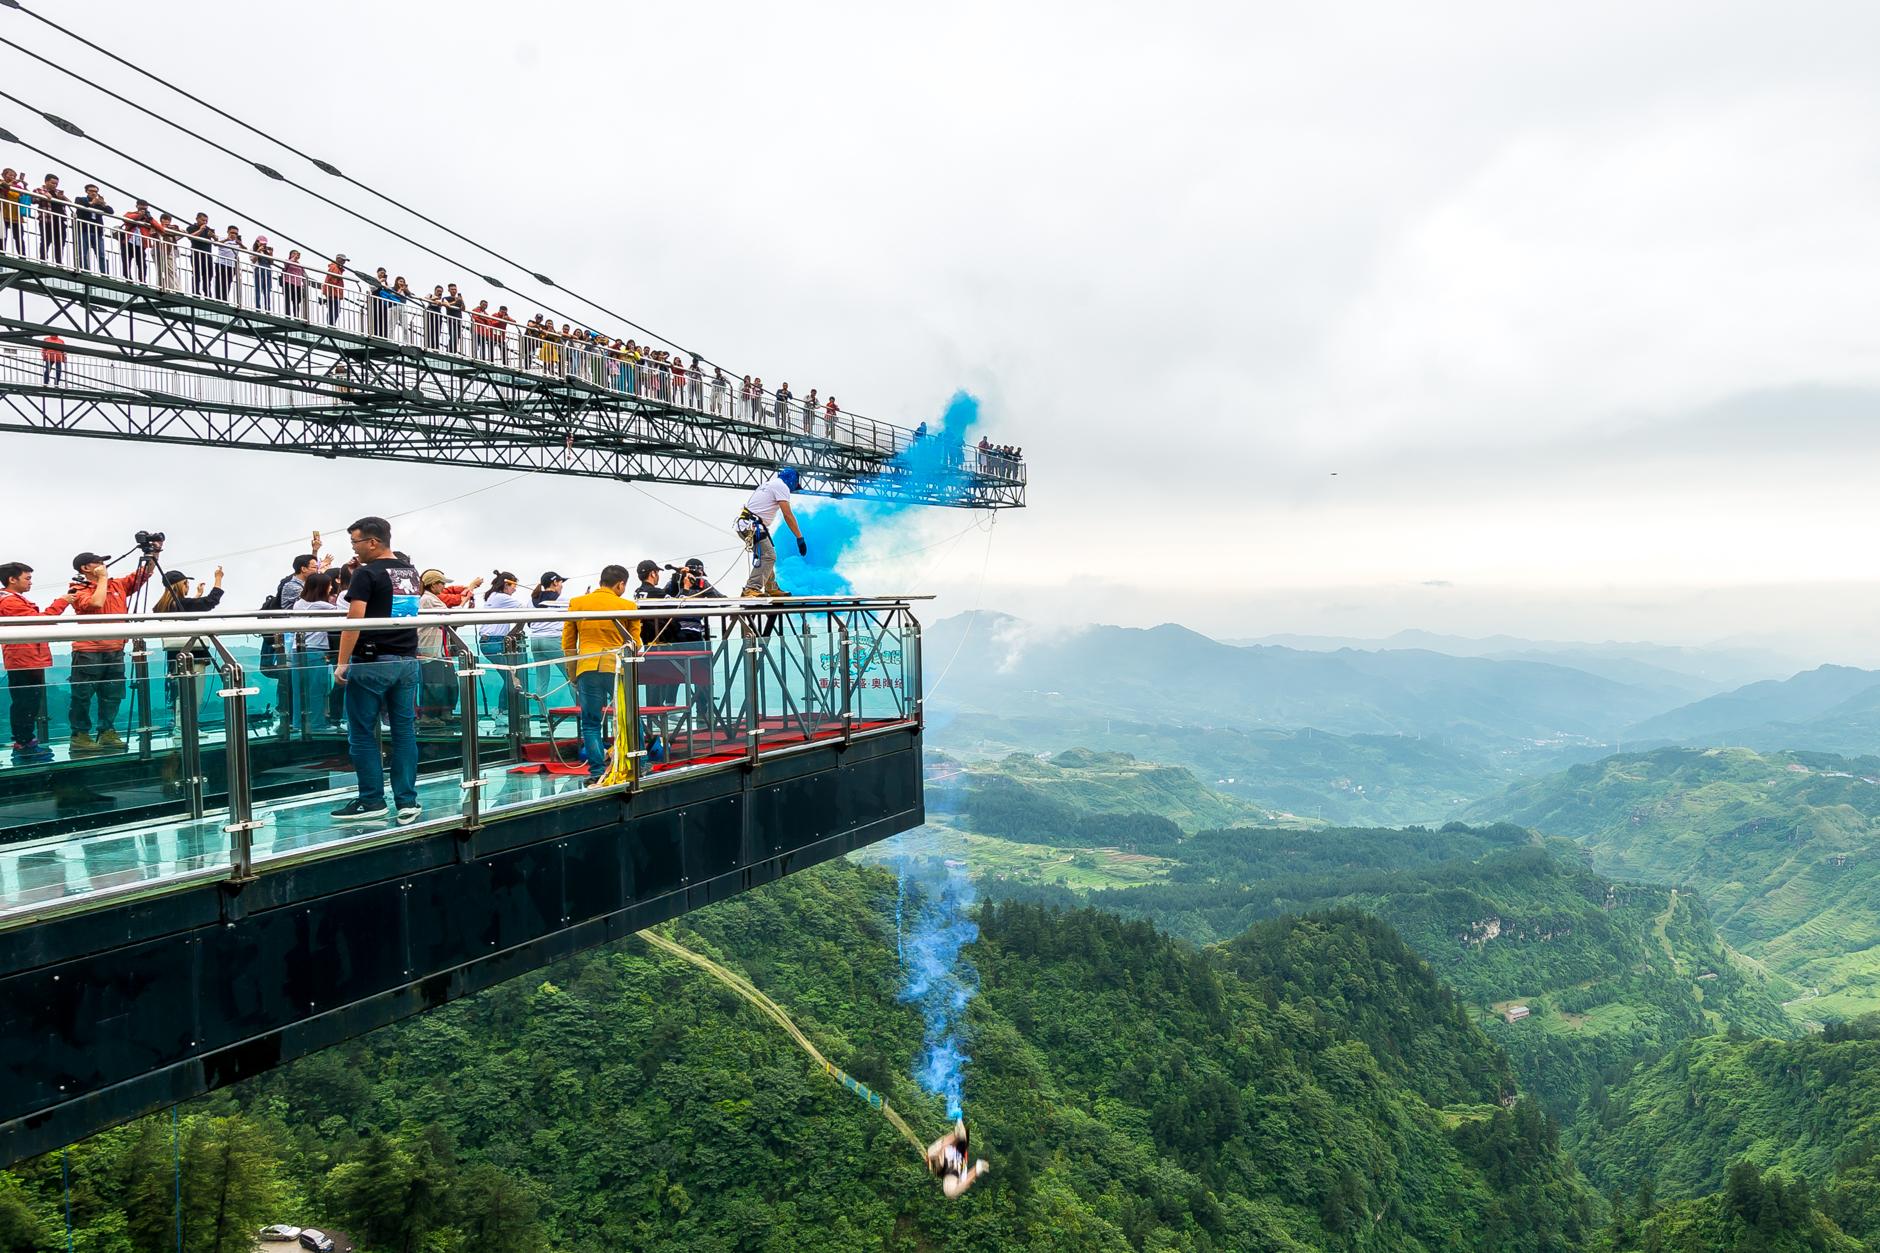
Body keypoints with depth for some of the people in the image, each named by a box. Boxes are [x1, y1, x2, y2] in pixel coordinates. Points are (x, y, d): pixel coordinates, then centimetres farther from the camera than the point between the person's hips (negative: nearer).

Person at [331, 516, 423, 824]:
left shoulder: (366, 574, -8)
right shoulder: (411, 573, 13)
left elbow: (354, 620, -16)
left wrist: (342, 662, -15)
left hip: (372, 662, -6)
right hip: (407, 661, 6)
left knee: (362, 734, 3)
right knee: (404, 731, 6)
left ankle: (372, 802, 6)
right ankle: (407, 801, 5)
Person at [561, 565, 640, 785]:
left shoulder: (576, 604, 8)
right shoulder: (628, 606, 2)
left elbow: (567, 643, 11)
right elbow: (635, 644, 7)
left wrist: (573, 675, 20)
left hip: (587, 668, 1)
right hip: (618, 668, -1)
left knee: (591, 724, 7)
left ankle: (597, 772, 3)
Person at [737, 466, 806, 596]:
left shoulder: (770, 483, 24)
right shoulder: (781, 486, -5)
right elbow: (788, 515, -12)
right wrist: (800, 538, -11)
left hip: (745, 525, 10)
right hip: (752, 526, -10)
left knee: (767, 555, 19)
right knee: (768, 556, -17)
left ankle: (771, 588, 24)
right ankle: (752, 588, -28)